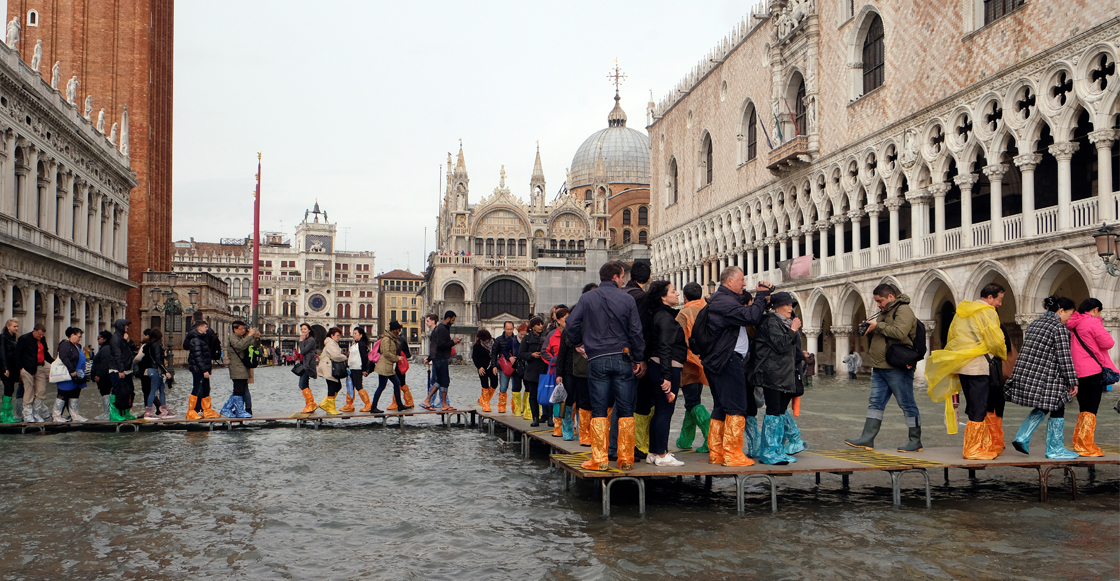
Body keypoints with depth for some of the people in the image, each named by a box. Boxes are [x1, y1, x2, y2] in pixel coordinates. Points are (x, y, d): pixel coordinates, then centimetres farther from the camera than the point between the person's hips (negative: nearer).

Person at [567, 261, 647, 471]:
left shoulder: (587, 298, 1)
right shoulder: (627, 299, 0)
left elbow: (572, 324, -3)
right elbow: (636, 331, -1)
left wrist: (580, 343, 16)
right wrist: (639, 359, 7)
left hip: (597, 360, 0)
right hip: (622, 359, 0)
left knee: (599, 410, 4)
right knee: (626, 411, 6)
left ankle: (599, 459, 2)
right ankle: (626, 459, 8)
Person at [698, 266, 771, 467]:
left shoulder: (722, 299, 21)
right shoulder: (723, 301, -15)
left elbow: (743, 316, 18)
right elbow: (750, 317, -24)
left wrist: (759, 299, 5)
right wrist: (760, 296, -11)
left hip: (719, 361, 11)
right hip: (728, 361, -11)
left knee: (721, 408, 14)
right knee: (736, 408, -6)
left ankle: (715, 453, 17)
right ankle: (732, 454, -3)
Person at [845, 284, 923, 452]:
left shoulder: (903, 310, -11)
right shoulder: (884, 312, 19)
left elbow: (900, 332, -26)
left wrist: (878, 326, -16)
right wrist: (870, 329, 7)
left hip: (897, 369, -9)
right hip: (880, 367, 9)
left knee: (907, 404, 0)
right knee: (875, 402, 6)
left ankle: (915, 441, 8)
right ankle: (867, 439, 7)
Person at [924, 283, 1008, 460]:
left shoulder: (961, 311, 16)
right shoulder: (988, 312, -8)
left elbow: (951, 337, 19)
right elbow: (996, 341, -11)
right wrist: (1003, 356, 8)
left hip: (961, 366, 8)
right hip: (979, 366, -8)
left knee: (973, 407, 15)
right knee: (979, 408, -4)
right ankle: (973, 450, -2)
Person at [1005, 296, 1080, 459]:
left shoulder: (1034, 323, 14)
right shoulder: (1060, 328, -11)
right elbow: (1064, 356, -14)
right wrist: (1072, 381, -10)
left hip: (1025, 374, 8)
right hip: (1047, 378, -8)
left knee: (1041, 408, 21)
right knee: (1057, 410, 6)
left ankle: (1022, 438, 11)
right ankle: (1055, 449, 12)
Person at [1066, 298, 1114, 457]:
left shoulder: (1073, 324, 12)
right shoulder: (1093, 322, -12)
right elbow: (1107, 343, -12)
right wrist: (1106, 334, 5)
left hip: (1077, 372, 8)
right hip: (1093, 372, -8)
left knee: (1083, 410, 17)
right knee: (1091, 410, -4)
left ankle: (1078, 443, 19)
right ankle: (1086, 447, -4)